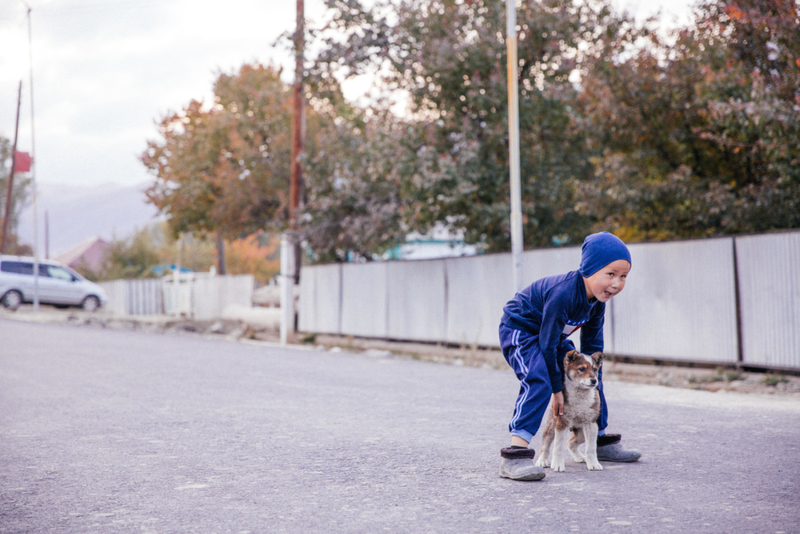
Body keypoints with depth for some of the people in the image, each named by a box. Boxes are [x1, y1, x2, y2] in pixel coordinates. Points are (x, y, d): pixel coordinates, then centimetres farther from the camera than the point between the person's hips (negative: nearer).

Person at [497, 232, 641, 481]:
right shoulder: (563, 294, -36)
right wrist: (557, 389, -21)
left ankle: (601, 440, 31)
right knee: (538, 382, -31)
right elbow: (547, 345, -29)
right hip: (519, 331, -9)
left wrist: (593, 381, 0)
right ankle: (515, 454, -37)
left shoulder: (597, 300, -9)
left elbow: (592, 344, 3)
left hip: (554, 336, 9)